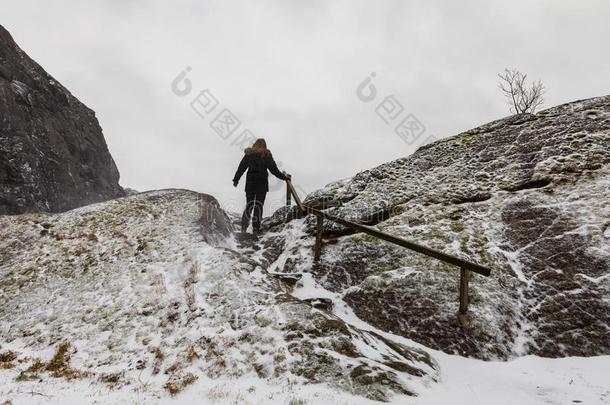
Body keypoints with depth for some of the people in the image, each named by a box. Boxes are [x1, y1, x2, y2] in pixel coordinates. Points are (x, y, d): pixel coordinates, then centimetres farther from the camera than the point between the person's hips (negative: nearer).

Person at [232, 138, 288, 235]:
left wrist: (236, 180, 16)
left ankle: (244, 226, 5)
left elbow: (241, 168, 7)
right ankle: (256, 228, -1)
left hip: (250, 183, 2)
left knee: (249, 205, 12)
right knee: (259, 206, 1)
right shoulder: (267, 155, -2)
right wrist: (284, 176, 9)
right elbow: (274, 169, -2)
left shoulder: (248, 154, 5)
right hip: (262, 183, -2)